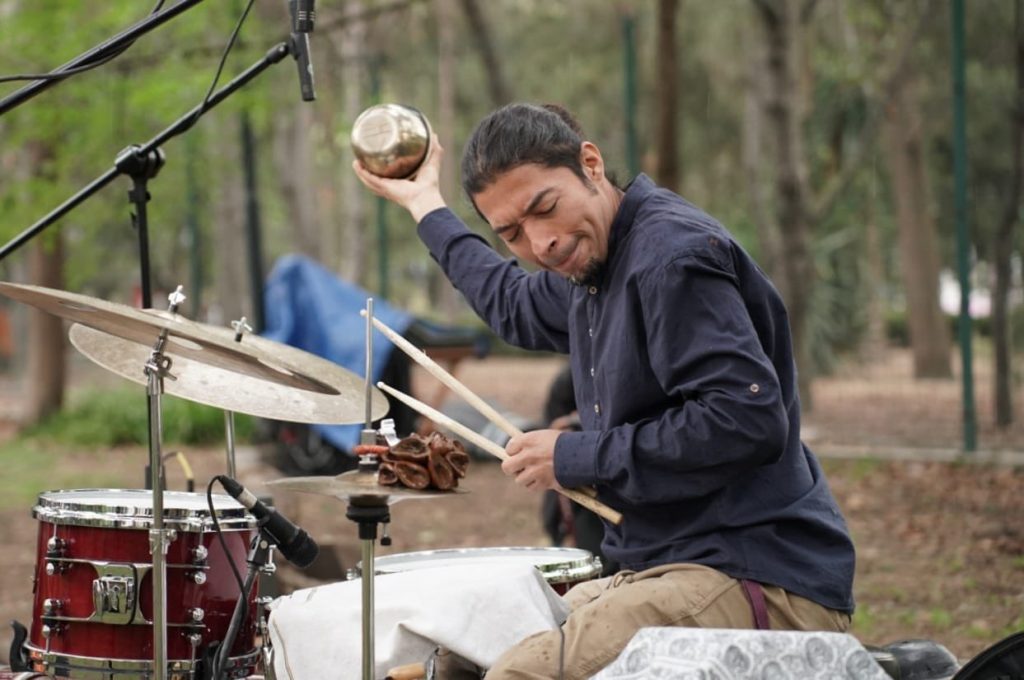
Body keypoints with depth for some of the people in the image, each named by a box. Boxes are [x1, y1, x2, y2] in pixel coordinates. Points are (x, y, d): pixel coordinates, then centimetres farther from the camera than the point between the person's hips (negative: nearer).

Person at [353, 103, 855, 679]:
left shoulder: (672, 256, -16)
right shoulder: (593, 264, 15)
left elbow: (747, 420, -26)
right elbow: (517, 306, 41)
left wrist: (581, 458, -15)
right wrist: (426, 205, 47)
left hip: (763, 586, -10)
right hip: (680, 568, 10)